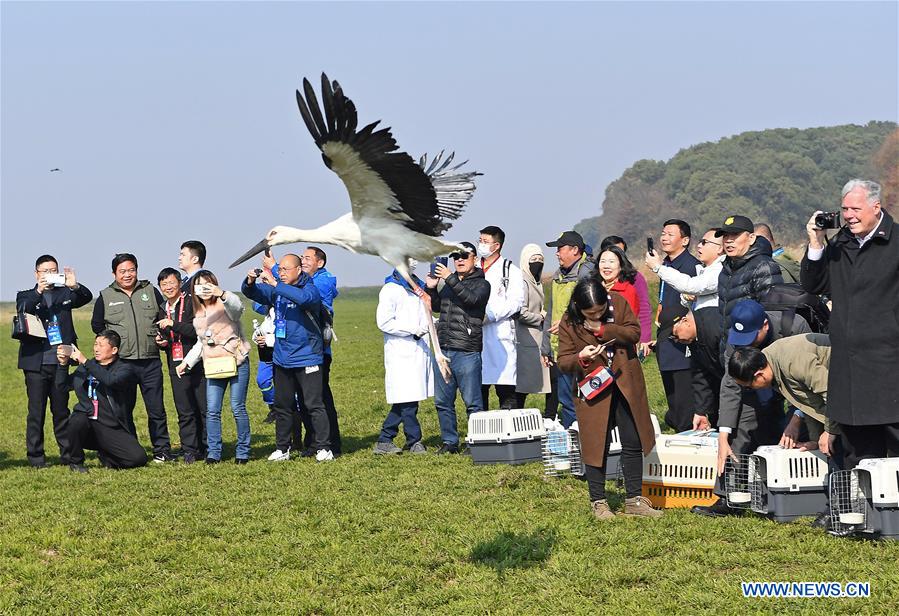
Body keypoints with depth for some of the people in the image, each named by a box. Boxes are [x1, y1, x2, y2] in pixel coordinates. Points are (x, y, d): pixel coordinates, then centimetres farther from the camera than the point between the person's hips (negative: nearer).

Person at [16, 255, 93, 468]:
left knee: (61, 411, 9)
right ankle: (35, 457, 4)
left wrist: (75, 286, -26)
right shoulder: (26, 296, 7)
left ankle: (68, 454, 14)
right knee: (36, 412, -1)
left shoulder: (65, 294, 12)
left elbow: (87, 297, -5)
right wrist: (38, 292, -32)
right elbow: (22, 309, -14)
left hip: (60, 362, 2)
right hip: (36, 363, -2)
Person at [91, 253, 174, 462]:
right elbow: (97, 325, 13)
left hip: (150, 361, 1)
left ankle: (162, 450, 10)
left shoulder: (150, 291, 8)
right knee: (124, 410, 5)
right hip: (122, 362, -1)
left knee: (156, 409, 2)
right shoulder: (105, 297, 4)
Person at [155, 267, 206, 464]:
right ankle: (190, 450, 7)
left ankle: (208, 448, 7)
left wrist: (173, 324, -21)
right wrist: (161, 342, 7)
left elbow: (200, 329, -17)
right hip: (176, 367, 5)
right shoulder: (162, 311, 18)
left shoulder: (192, 303, -3)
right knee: (185, 412, 3)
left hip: (199, 364, -5)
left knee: (206, 409, -1)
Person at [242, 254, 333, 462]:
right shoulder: (276, 290, 9)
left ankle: (323, 448, -1)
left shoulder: (311, 289, -10)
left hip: (307, 359, -6)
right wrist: (250, 281, -11)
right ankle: (282, 448, 21)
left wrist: (274, 284, -33)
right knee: (282, 406, 13)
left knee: (314, 404, -6)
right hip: (281, 359, 7)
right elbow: (251, 293, 13)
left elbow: (303, 297, -33)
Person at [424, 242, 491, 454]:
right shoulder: (450, 282, 19)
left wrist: (450, 278, -21)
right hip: (443, 350, 7)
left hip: (467, 353, -7)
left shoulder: (481, 283, 0)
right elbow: (437, 307, 29)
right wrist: (431, 289, 12)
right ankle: (449, 442, 18)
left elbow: (471, 298, -21)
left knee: (472, 402, -5)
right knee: (443, 402, 9)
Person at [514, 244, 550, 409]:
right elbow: (521, 314, -17)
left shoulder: (537, 283, 17)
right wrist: (541, 318, -3)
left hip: (535, 341, 9)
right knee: (522, 384, -8)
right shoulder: (522, 282, -11)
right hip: (525, 341, -9)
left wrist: (542, 315, 8)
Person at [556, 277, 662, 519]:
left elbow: (634, 332, -10)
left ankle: (634, 501, 16)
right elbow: (563, 362, -7)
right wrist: (581, 358, -29)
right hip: (594, 389, -2)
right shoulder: (569, 323, -11)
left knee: (633, 443, 6)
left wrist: (602, 329, -22)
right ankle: (598, 502, 12)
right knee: (597, 446, 1)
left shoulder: (618, 302, -8)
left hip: (626, 385, 2)